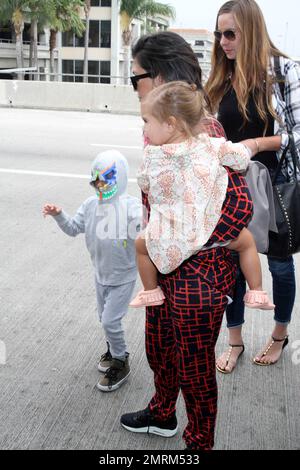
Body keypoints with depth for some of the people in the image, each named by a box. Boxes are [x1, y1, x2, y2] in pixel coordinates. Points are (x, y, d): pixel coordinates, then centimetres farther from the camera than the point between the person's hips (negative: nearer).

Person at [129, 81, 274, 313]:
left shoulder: (153, 155, -8)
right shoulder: (210, 146, -5)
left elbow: (144, 185, 9)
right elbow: (242, 155, 7)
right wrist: (252, 143, 30)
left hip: (170, 240, -1)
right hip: (211, 231, 1)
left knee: (141, 244, 30)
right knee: (247, 240, 27)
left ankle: (151, 292, 38)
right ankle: (257, 293, 28)